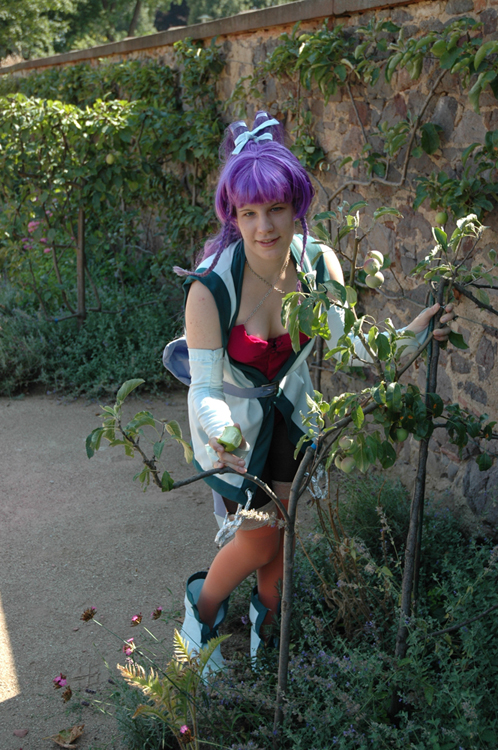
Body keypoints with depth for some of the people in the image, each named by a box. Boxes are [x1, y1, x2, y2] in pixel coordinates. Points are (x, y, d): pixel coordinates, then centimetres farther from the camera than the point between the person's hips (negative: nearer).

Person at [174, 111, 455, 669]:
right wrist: (221, 433, -46)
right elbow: (206, 389, -27)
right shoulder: (211, 287, -33)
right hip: (231, 416, -4)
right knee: (258, 540, 3)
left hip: (289, 407, 4)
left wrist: (408, 335, -26)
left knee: (283, 531, 16)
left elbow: (347, 343, -11)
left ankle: (266, 621, 45)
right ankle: (202, 607, 35)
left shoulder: (318, 263, -20)